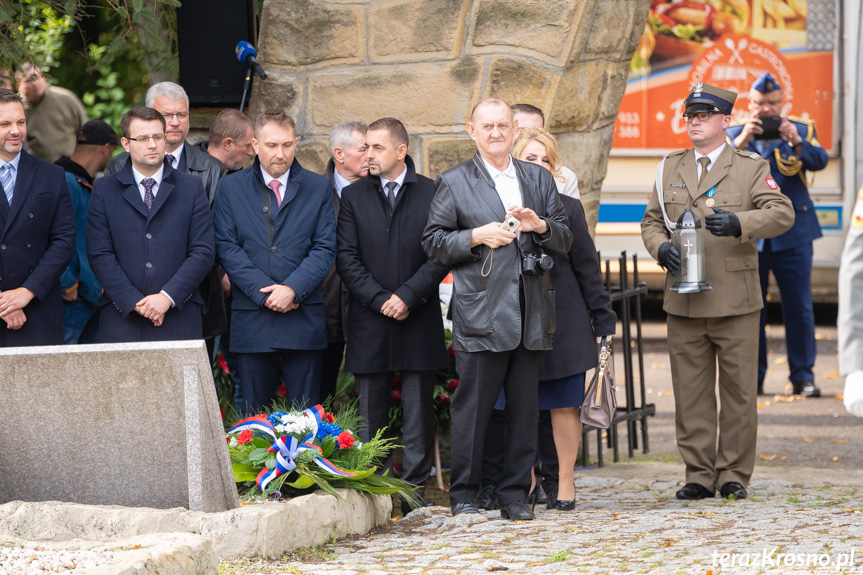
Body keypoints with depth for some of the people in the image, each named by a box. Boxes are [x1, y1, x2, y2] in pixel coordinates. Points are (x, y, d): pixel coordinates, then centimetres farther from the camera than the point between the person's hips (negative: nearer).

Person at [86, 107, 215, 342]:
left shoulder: (192, 188, 10)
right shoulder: (104, 190, 9)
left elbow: (204, 251, 2)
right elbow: (99, 254, 1)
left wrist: (168, 297, -10)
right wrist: (134, 302, -10)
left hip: (178, 318, 0)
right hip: (121, 319, 0)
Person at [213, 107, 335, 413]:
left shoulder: (318, 187, 8)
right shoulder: (230, 187, 7)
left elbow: (325, 247, 2)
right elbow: (227, 247, 0)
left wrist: (293, 288, -13)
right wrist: (264, 292, -11)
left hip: (304, 319, 0)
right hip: (252, 318, 0)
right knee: (254, 414, 4)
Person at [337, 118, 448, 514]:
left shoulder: (432, 194, 3)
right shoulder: (353, 196, 9)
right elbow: (346, 258, 3)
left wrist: (408, 296, -12)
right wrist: (379, 299, -8)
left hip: (419, 319, -1)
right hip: (369, 320, 1)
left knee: (418, 410, 1)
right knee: (370, 412, 2)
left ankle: (414, 489, 7)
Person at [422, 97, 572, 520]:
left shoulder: (539, 180, 16)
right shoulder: (453, 183, 5)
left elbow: (565, 241, 14)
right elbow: (433, 243, 2)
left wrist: (541, 226, -7)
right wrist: (476, 237, -12)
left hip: (531, 316, 4)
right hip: (480, 313, -4)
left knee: (524, 406, 5)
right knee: (472, 406, -2)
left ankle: (515, 493, 12)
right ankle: (463, 494, 7)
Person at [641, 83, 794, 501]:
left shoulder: (750, 167, 3)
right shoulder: (670, 168, 15)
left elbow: (782, 213, -9)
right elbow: (651, 221, 17)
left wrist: (738, 223, -26)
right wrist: (661, 248, -6)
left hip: (735, 301, -3)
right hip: (684, 302, 3)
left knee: (738, 390, 1)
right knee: (691, 392, 3)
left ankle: (734, 475, 10)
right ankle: (699, 475, 10)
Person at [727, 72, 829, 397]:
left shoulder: (801, 130, 7)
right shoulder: (734, 135, 7)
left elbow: (820, 161, -10)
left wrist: (795, 142, -26)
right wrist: (742, 141, -21)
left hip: (793, 235, 0)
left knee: (799, 308, -1)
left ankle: (803, 377, 6)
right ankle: (752, 378, 11)